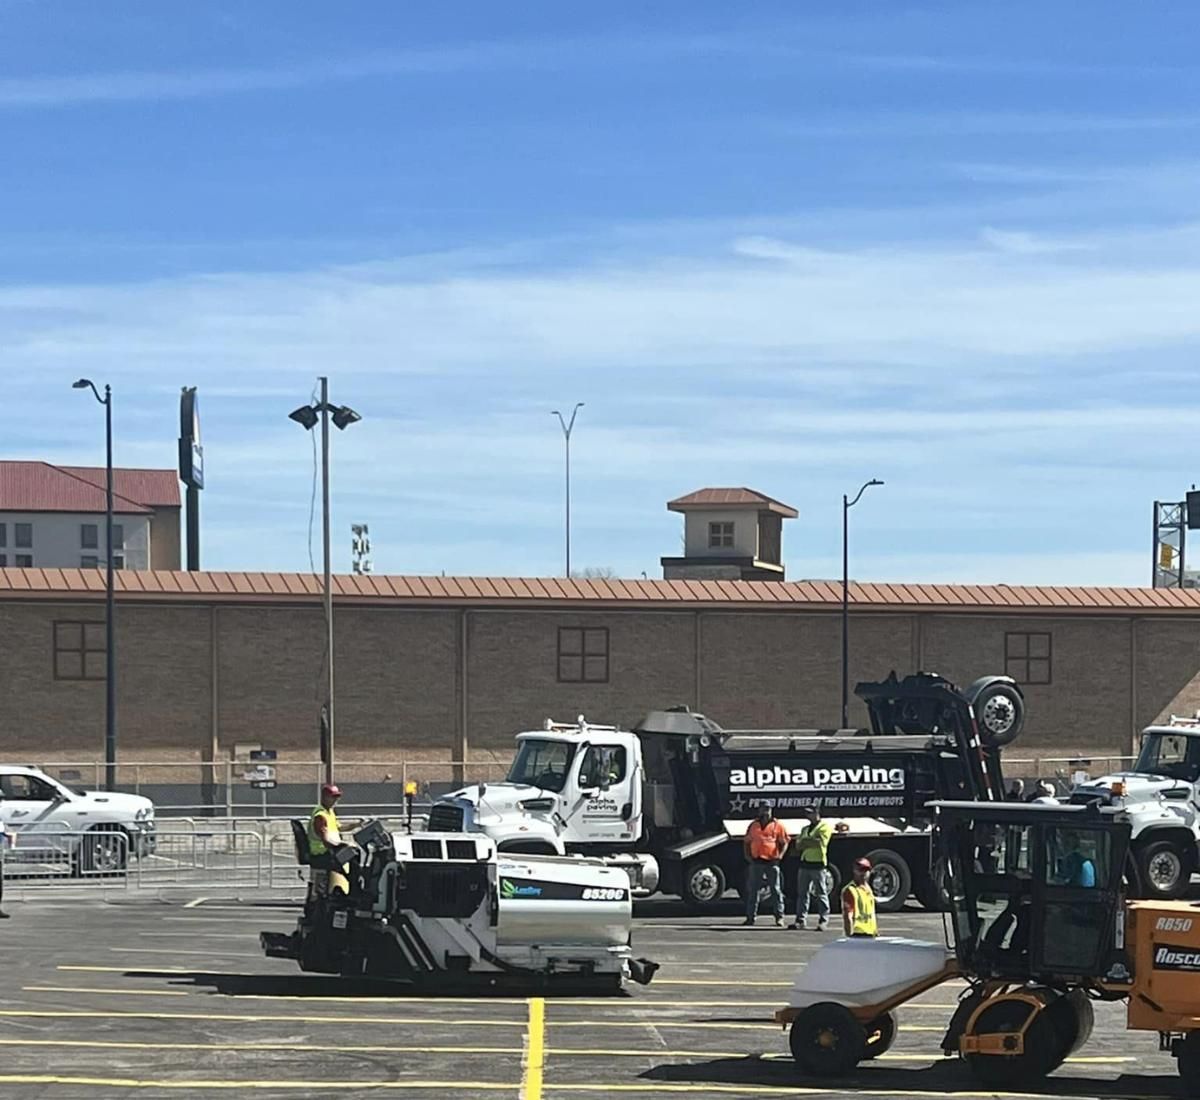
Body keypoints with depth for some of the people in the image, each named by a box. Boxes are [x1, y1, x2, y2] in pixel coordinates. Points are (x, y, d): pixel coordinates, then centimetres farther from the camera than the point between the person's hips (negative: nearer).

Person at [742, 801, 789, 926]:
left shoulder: (778, 825, 6)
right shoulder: (753, 825, 14)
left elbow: (784, 842, 5)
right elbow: (746, 842, 18)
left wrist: (780, 855, -10)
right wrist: (747, 855, 3)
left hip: (771, 861, -3)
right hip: (756, 862, 3)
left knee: (776, 890, -3)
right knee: (752, 890, 4)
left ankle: (779, 917, 0)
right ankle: (750, 917, 10)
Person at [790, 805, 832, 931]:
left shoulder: (825, 826, -1)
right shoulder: (805, 829, 21)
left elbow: (820, 842, -16)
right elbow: (798, 846, 12)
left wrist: (804, 840, -5)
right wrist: (811, 842, -8)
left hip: (818, 864, -7)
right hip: (805, 863, 7)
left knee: (822, 894, -4)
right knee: (802, 893, 5)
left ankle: (823, 921, -4)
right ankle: (801, 919, 7)